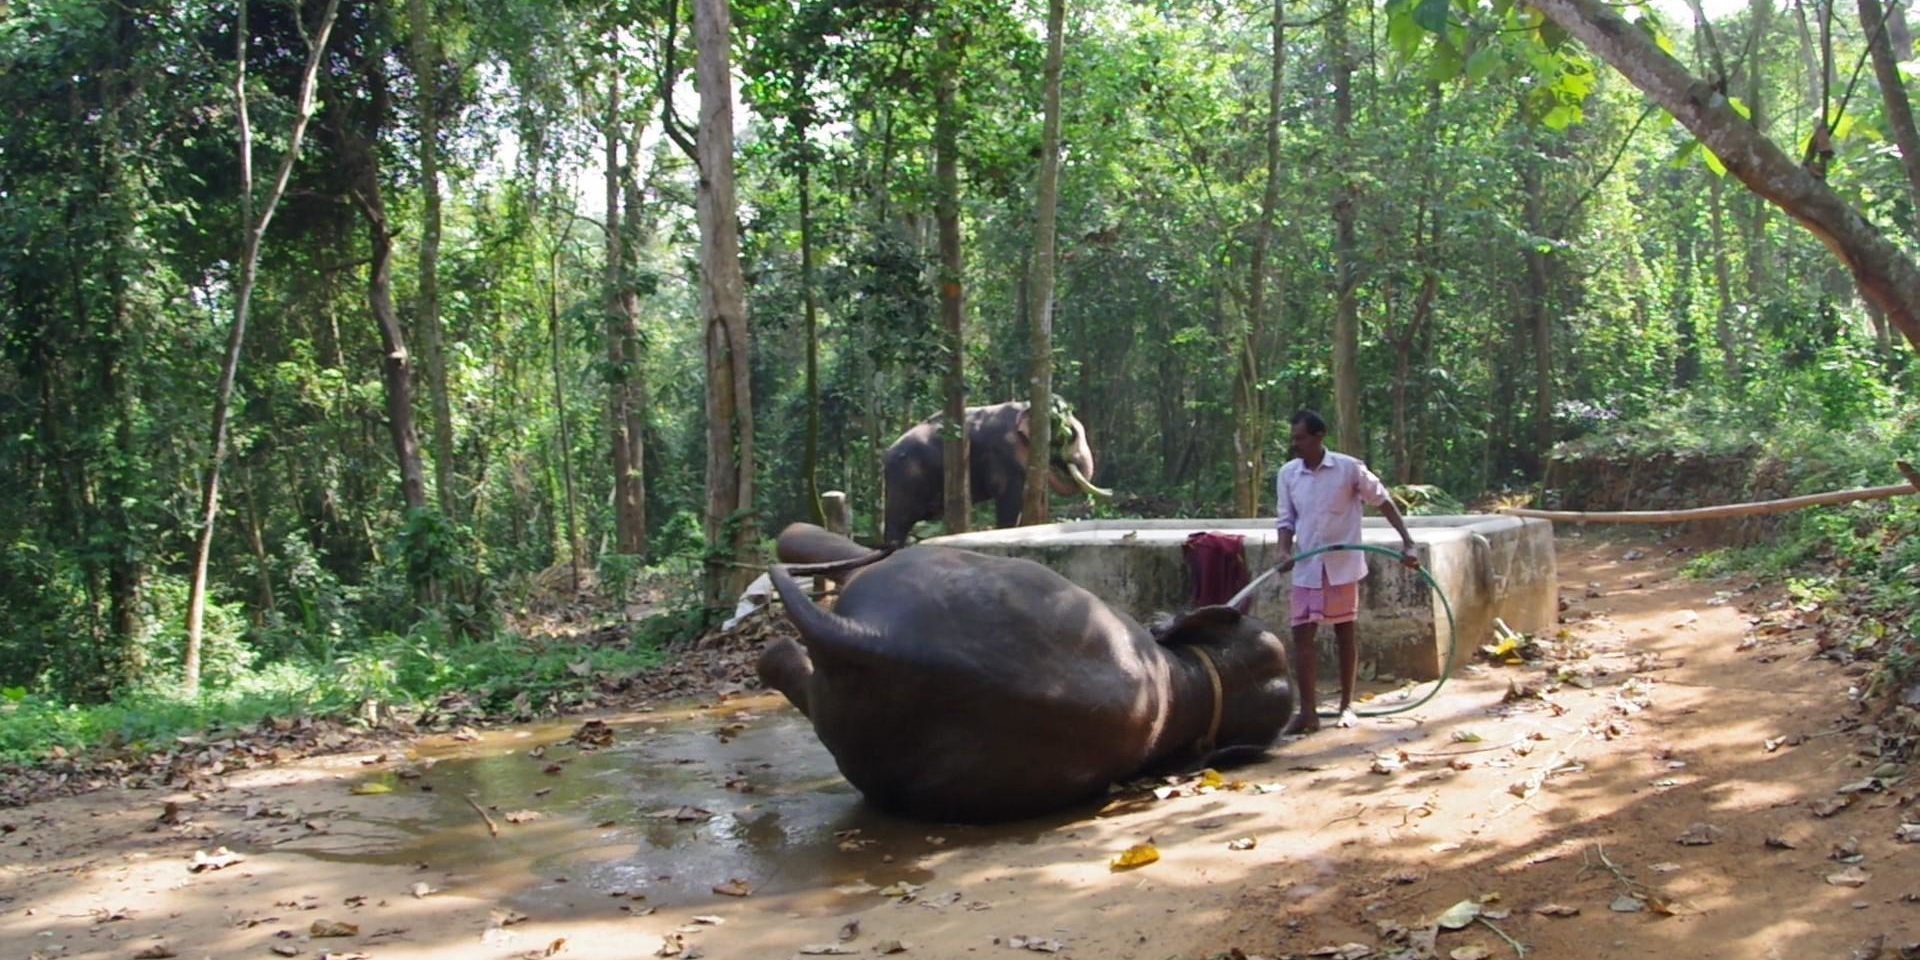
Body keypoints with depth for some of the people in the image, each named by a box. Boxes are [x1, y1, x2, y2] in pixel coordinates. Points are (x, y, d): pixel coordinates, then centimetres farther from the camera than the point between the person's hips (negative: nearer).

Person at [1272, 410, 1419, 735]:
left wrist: (1407, 542, -6)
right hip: (1306, 568, 2)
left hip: (1342, 565, -2)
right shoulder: (1287, 474, 0)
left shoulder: (1349, 468, -9)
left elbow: (1383, 501, -1)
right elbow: (1286, 519, 6)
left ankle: (1347, 706, 20)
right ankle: (1307, 712, -1)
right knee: (1302, 635, -4)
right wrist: (1285, 552, -13)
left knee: (1345, 634, 8)